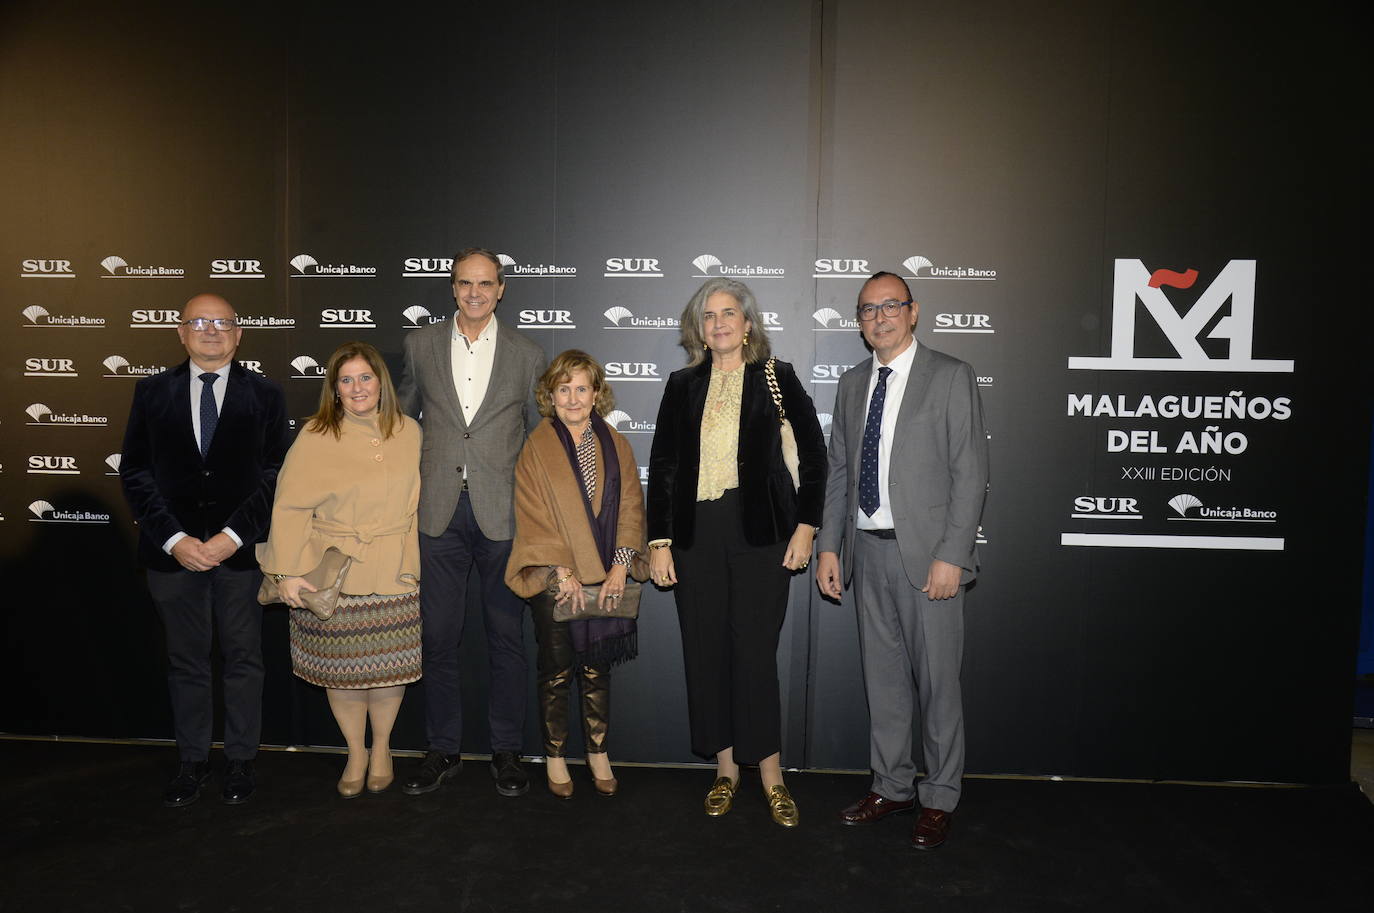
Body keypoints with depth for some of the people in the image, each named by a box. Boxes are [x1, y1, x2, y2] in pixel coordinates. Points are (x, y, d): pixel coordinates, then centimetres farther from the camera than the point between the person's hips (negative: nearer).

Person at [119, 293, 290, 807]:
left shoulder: (264, 395, 1)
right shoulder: (153, 392, 6)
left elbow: (275, 476, -2)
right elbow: (135, 473, 2)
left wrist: (232, 536, -13)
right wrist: (173, 539, -9)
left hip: (241, 549, -1)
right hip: (173, 550, 1)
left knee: (243, 659, 9)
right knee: (186, 660, 11)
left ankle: (240, 761, 22)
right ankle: (192, 762, 25)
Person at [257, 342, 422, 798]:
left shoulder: (409, 432, 2)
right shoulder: (315, 437, -8)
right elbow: (290, 508, -8)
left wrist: (415, 562, 10)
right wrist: (288, 572, -12)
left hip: (394, 576, 2)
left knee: (389, 665, 9)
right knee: (341, 670, 8)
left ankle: (381, 747, 33)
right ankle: (356, 753, 31)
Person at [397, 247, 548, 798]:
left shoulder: (527, 356, 4)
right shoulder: (421, 345, 8)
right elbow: (404, 419, 17)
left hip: (502, 513, -1)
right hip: (439, 511, 1)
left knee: (506, 637, 7)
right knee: (438, 637, 8)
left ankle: (506, 751, 21)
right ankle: (443, 749, 23)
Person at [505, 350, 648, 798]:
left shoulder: (615, 446, 7)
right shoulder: (537, 447, -1)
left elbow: (630, 508, 3)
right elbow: (533, 516, -6)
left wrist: (620, 565, -8)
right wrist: (561, 572, -13)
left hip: (605, 579, 2)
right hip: (553, 580, -2)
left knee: (597, 669, 11)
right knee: (557, 670, 7)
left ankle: (598, 754, 26)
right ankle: (555, 757, 23)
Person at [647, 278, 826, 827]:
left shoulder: (777, 379, 3)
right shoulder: (683, 386, 10)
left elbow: (814, 456, 4)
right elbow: (662, 466, 9)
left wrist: (805, 526, -3)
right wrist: (659, 541, 2)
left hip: (759, 532, -3)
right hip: (696, 534, 3)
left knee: (755, 652, -4)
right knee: (706, 652, 7)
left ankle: (771, 775, 10)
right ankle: (726, 767, 22)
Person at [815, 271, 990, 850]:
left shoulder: (950, 377, -5)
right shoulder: (852, 384, 12)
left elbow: (970, 473, -9)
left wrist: (951, 557, -15)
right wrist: (829, 545, 8)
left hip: (927, 553, -5)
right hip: (867, 549, 5)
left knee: (937, 679, 3)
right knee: (882, 676, 14)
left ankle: (939, 798, 19)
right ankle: (891, 786, 29)